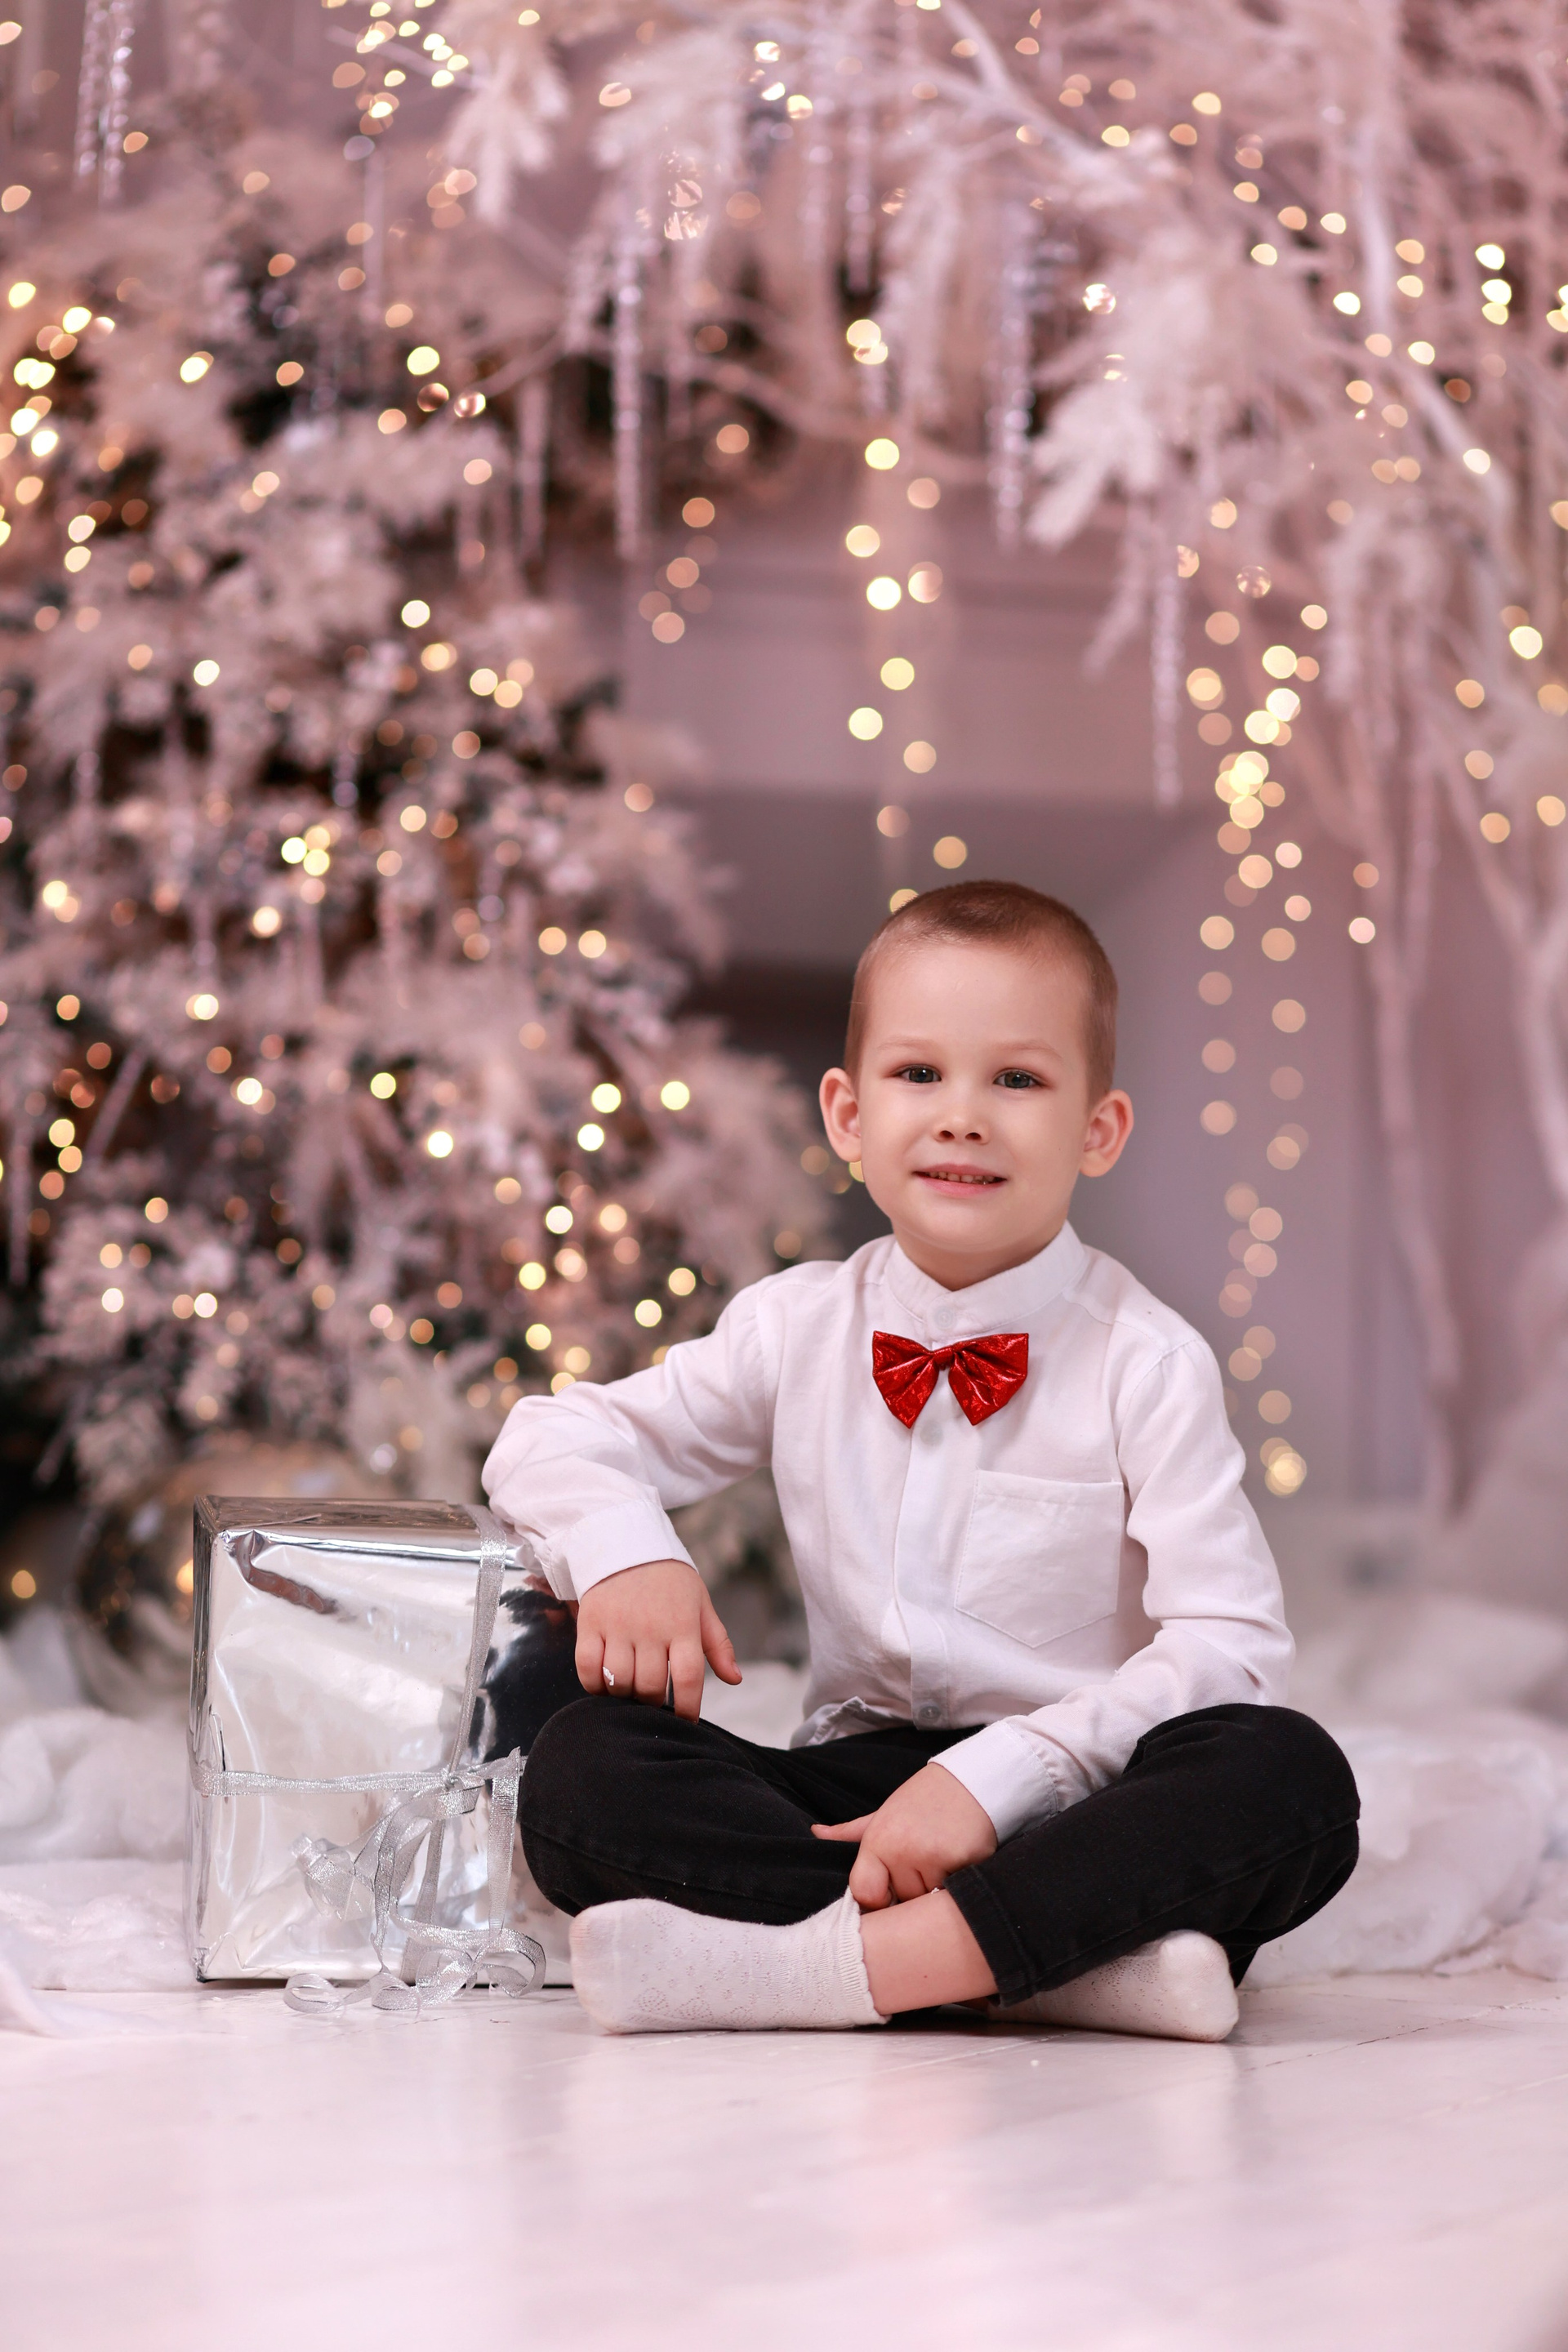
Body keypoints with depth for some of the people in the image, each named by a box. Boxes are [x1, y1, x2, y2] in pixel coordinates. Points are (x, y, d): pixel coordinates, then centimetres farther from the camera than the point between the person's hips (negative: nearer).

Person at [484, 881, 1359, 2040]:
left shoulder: (1146, 1365, -6)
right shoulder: (795, 1328, 5)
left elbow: (1230, 1648, -15)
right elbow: (557, 1437, 11)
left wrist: (998, 1776, -27)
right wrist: (624, 1553, -14)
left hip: (1077, 1798, -3)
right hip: (854, 1786, 3)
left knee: (1291, 1778, -33)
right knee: (581, 1770, -22)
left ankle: (824, 1964, -34)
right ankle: (1055, 1955, -29)